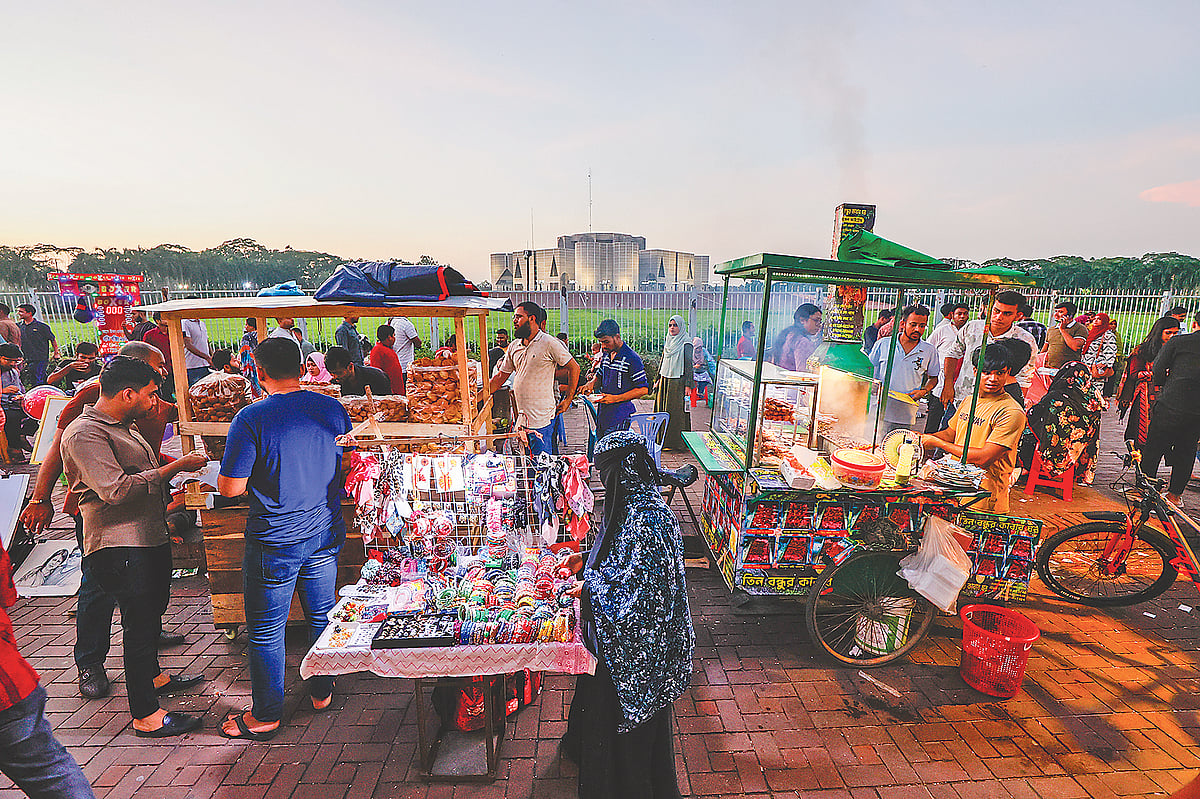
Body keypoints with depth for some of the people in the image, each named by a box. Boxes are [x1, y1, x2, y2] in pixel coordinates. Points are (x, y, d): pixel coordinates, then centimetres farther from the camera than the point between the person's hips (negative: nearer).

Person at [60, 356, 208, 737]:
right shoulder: (84, 433, -17)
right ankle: (146, 715, 12)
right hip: (119, 545, -10)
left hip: (150, 537, 10)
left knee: (152, 613, 24)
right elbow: (115, 489, -27)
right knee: (139, 623, -2)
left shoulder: (121, 426, 15)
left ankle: (152, 675, 45)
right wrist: (175, 467, -24)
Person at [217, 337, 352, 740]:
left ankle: (266, 716, 30)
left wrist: (262, 470, 6)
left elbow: (229, 488, -13)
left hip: (274, 543, -4)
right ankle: (322, 692, 39)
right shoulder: (334, 409, -3)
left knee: (266, 630, 14)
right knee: (322, 616, 21)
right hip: (326, 535, 5)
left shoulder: (252, 418, -17)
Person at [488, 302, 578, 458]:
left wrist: (568, 399, -5)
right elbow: (501, 376, 18)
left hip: (542, 417, -7)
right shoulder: (514, 346, 12)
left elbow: (574, 368, -5)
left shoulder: (549, 343, -8)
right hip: (522, 416, 7)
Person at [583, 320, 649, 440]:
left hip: (620, 416, -8)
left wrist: (616, 398, -20)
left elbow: (643, 389, -14)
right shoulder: (606, 354, 12)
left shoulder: (632, 358, -13)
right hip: (603, 412, 8)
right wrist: (591, 384, 0)